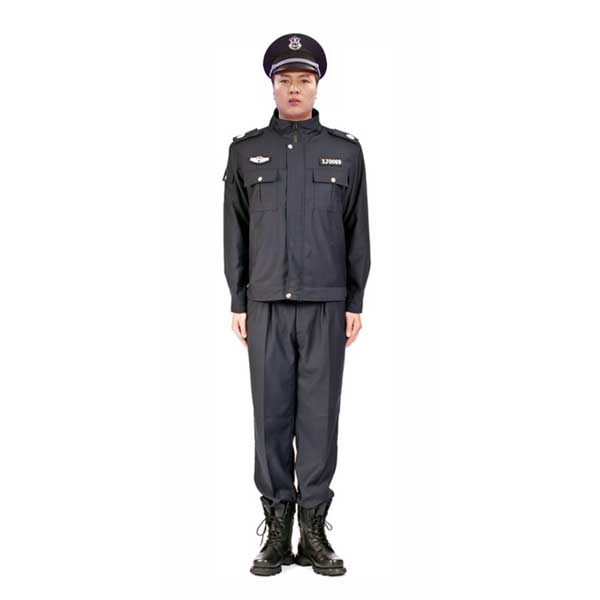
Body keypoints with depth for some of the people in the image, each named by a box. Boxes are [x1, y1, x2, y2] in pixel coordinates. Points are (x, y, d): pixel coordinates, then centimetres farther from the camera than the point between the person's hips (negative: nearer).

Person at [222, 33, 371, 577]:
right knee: (271, 414, 0)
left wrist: (355, 303, 2)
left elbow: (358, 232, 8)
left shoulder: (345, 151, 9)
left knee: (320, 415, 0)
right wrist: (238, 302, 4)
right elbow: (235, 232, 9)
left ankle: (314, 528, 8)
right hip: (267, 303, 0)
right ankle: (277, 528, 8)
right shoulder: (246, 151, 10)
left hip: (326, 305, 0)